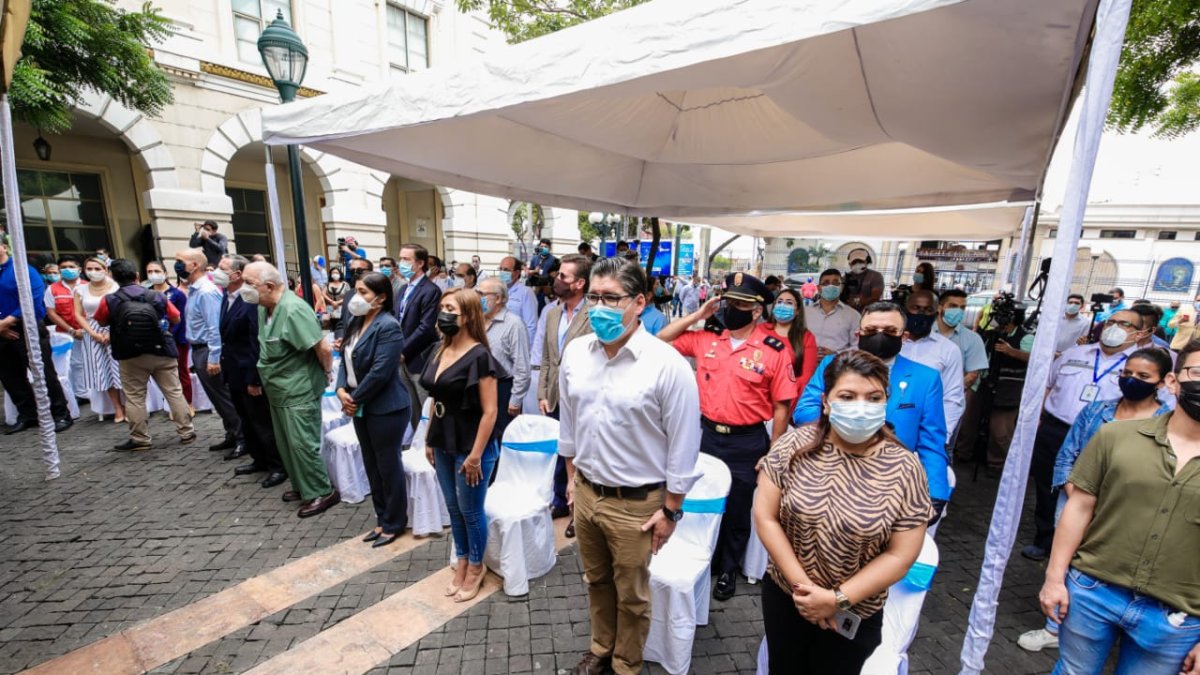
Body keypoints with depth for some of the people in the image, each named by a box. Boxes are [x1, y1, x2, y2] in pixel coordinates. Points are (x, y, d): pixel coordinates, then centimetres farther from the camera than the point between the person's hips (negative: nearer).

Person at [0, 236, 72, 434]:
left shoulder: (22, 269, -8)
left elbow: (33, 302, -15)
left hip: (28, 330, -6)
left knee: (45, 374, -2)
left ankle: (61, 415, 5)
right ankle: (27, 415, 25)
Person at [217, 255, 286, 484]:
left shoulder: (251, 301, -21)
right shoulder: (226, 297, 7)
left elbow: (257, 343, -22)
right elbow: (226, 336, 12)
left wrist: (254, 379, -20)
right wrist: (225, 367, 11)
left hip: (250, 374, -9)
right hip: (234, 373, 9)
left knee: (263, 423, 2)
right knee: (247, 421, 20)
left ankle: (279, 466, 15)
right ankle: (260, 460, 34)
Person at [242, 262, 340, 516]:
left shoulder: (293, 309, -25)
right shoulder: (264, 307, 4)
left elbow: (323, 347, -26)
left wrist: (326, 373, -11)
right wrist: (264, 378, 16)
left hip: (299, 392, -9)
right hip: (279, 391, 9)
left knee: (302, 444, -2)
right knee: (285, 444, 18)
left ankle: (322, 492, 13)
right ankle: (302, 485, 35)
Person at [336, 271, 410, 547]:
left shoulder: (388, 326, -19)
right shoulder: (357, 322, 8)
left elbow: (380, 372, -23)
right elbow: (346, 359, 11)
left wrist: (355, 398, -13)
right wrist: (342, 390, -5)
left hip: (385, 409, -9)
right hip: (361, 408, 9)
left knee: (388, 467, 6)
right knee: (372, 467, 18)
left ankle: (394, 524, 24)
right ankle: (382, 519, 35)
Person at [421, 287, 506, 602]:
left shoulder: (479, 356, -19)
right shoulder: (440, 352, 4)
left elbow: (489, 411, -19)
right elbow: (436, 400, 12)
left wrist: (476, 455, -18)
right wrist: (429, 439, 13)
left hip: (470, 446, -7)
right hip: (444, 444, 7)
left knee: (470, 510, 10)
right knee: (453, 508, 20)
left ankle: (476, 567, 33)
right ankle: (462, 562, 41)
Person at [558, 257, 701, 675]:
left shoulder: (667, 364, -21)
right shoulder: (575, 353, -5)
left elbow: (683, 444, -14)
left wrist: (670, 510, -9)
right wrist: (572, 476, 13)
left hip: (636, 502, -4)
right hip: (585, 492, 5)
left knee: (631, 593, 19)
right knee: (596, 580, 26)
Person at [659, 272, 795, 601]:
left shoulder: (775, 350, -13)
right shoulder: (705, 339, -2)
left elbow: (781, 405, -9)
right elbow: (661, 340, 3)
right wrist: (699, 314, -6)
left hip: (747, 442, -3)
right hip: (707, 434, 3)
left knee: (736, 510, 15)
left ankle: (728, 569, 39)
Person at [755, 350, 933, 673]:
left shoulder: (904, 468, -15)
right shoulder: (793, 446, -15)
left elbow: (900, 555, -12)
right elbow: (765, 517, -11)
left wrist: (838, 599, -15)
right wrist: (801, 584, -14)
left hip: (856, 614, -1)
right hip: (784, 595, 1)